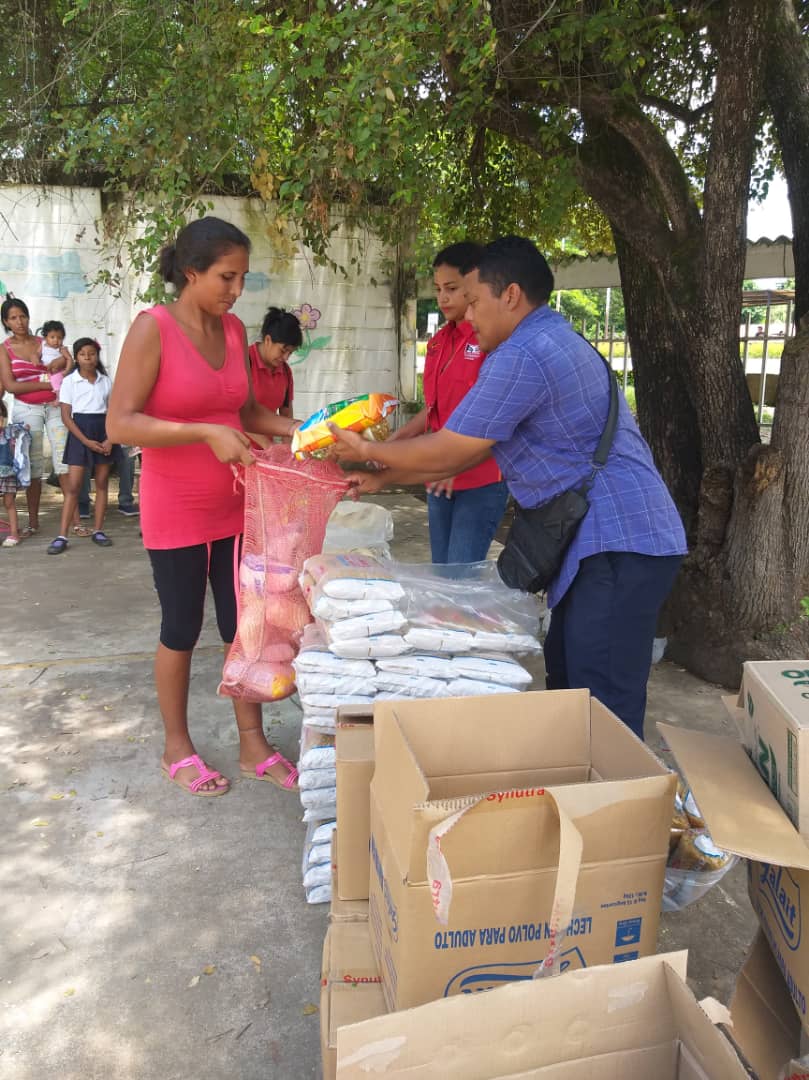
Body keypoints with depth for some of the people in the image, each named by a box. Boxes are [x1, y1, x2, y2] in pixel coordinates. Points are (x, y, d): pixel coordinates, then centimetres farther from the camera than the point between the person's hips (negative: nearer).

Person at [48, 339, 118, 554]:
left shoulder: (105, 381, 6)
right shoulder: (70, 381, -2)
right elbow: (66, 416, -5)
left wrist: (110, 439, -10)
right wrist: (86, 441, -14)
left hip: (104, 431, 3)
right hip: (80, 432, -3)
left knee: (102, 483, 5)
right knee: (73, 485, -7)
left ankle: (98, 530, 13)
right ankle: (62, 536, -6)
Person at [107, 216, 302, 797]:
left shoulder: (234, 329, 4)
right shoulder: (153, 328, -14)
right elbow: (120, 423, -19)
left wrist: (291, 428, -3)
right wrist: (205, 433, -28)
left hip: (234, 506, 6)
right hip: (175, 511, -5)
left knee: (244, 623, 11)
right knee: (182, 629, 8)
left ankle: (253, 743, 26)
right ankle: (178, 748, 28)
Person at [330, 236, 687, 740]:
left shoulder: (523, 354, -17)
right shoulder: (550, 341, 18)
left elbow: (446, 454, -12)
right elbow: (469, 449, 19)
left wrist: (367, 450, 5)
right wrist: (381, 478, 19)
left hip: (619, 544, -11)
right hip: (613, 536, 11)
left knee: (605, 712, -6)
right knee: (567, 683, 18)